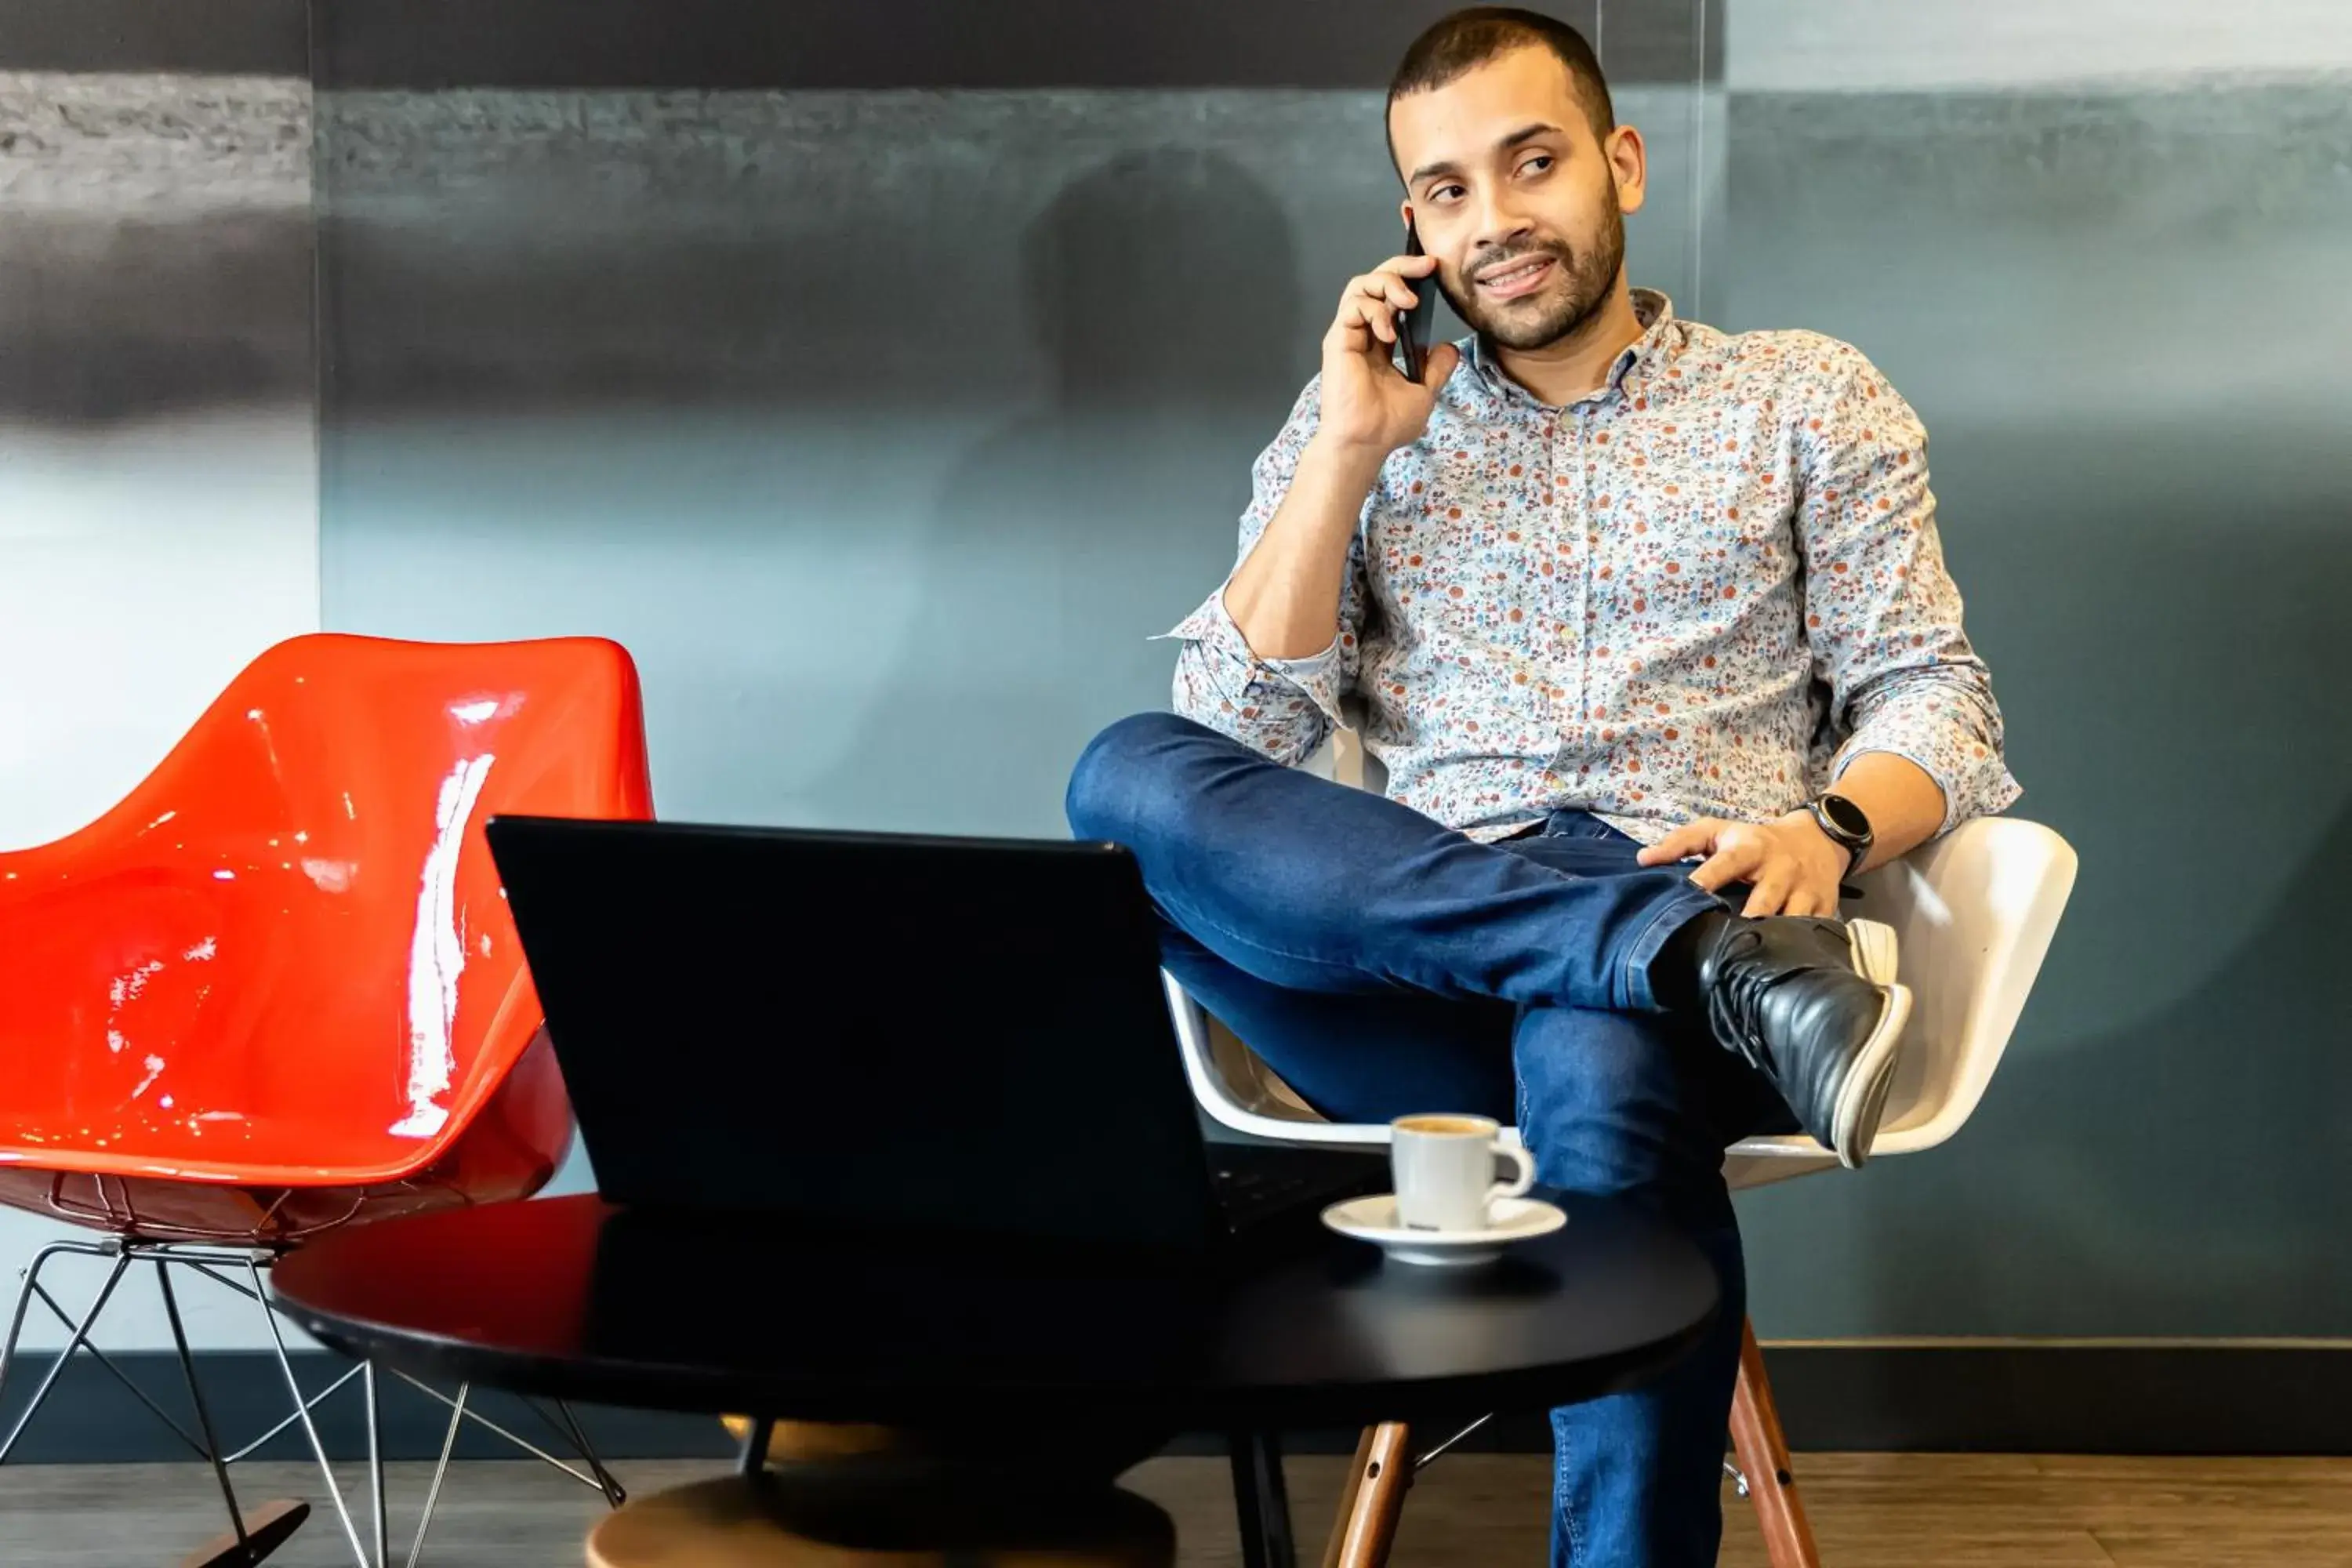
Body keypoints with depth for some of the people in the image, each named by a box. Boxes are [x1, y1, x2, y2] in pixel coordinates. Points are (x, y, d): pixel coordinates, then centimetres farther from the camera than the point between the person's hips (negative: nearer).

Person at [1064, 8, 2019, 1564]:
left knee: (1596, 1059, -40)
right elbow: (1237, 733, 10)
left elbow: (1934, 695, 9)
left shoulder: (1809, 398, 18)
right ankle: (1720, 967, -35)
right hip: (1423, 964, 3)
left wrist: (1829, 827, -13)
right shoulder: (1357, 427, 21)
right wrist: (1349, 452, 2)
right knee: (1129, 781, -28)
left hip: (1694, 894, -2)